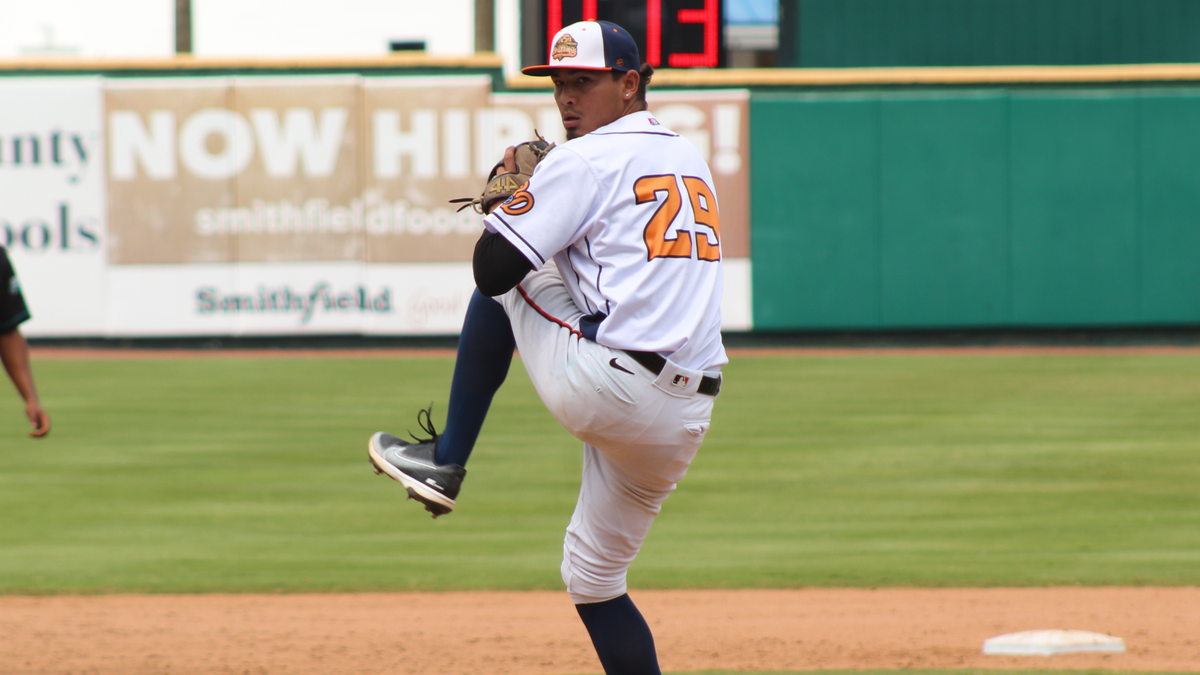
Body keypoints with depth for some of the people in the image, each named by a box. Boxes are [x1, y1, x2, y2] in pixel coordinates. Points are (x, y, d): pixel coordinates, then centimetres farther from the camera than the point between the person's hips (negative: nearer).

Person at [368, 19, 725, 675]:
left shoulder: (584, 160, -5)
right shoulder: (690, 160, 20)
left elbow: (492, 266, -8)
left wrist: (509, 195, 12)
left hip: (600, 386, -7)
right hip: (683, 421, 7)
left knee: (500, 278, 17)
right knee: (594, 577, 20)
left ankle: (446, 458, 18)